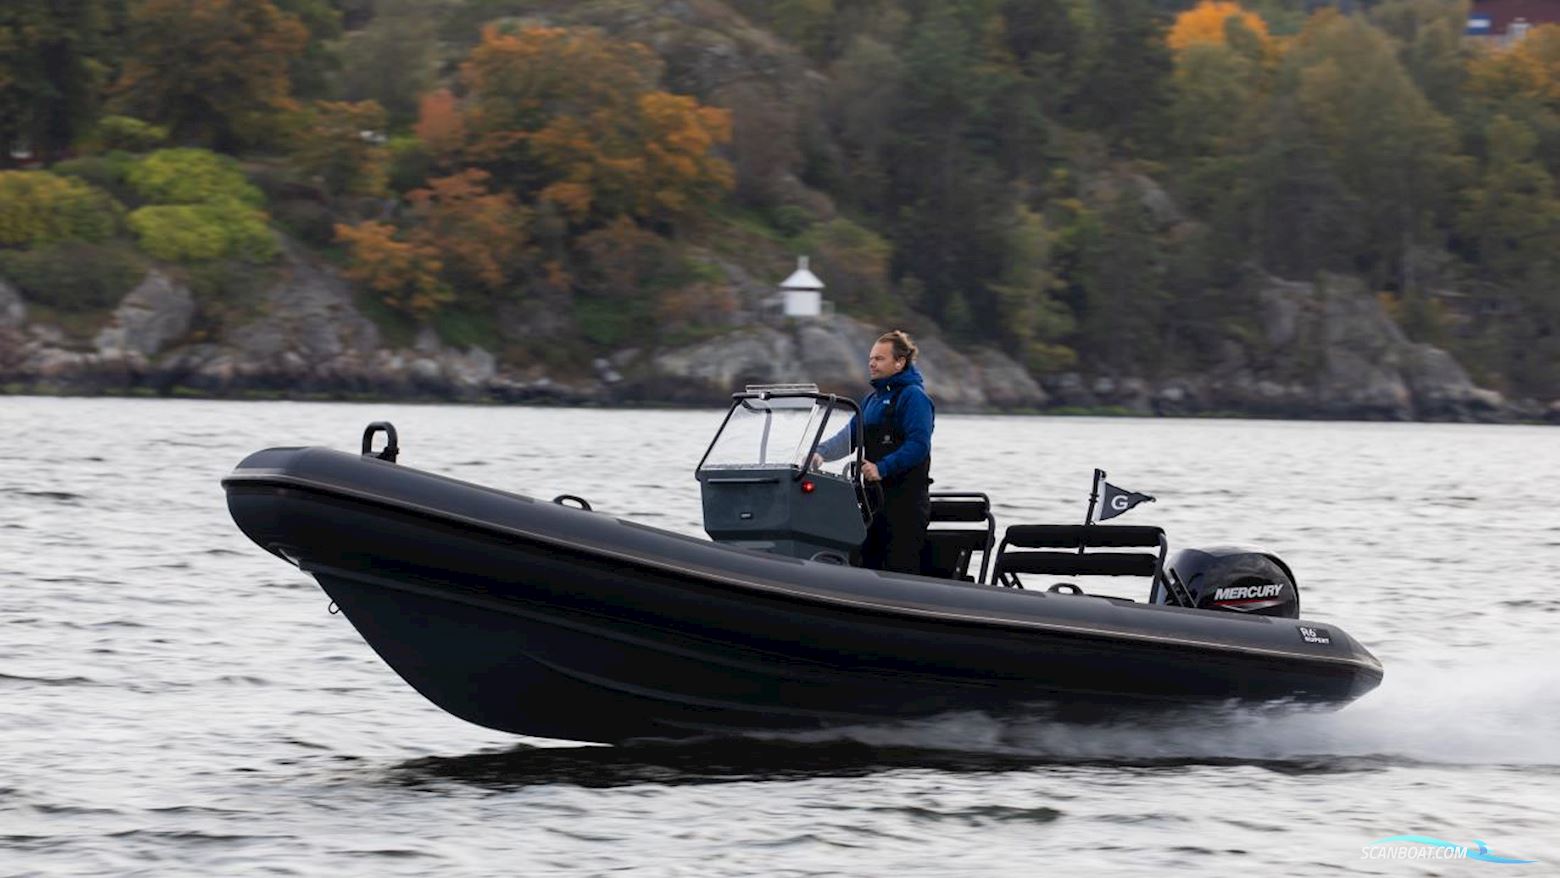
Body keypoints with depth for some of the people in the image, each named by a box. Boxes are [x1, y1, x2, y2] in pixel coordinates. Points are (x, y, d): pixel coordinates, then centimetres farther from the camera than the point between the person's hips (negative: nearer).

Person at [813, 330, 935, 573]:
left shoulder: (913, 396, -8)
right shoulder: (873, 399, 20)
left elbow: (918, 444, -18)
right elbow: (850, 435, 14)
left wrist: (882, 467, -24)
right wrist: (821, 453, -3)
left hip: (907, 500, -9)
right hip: (877, 498, 9)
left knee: (900, 568, -12)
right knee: (870, 564, 10)